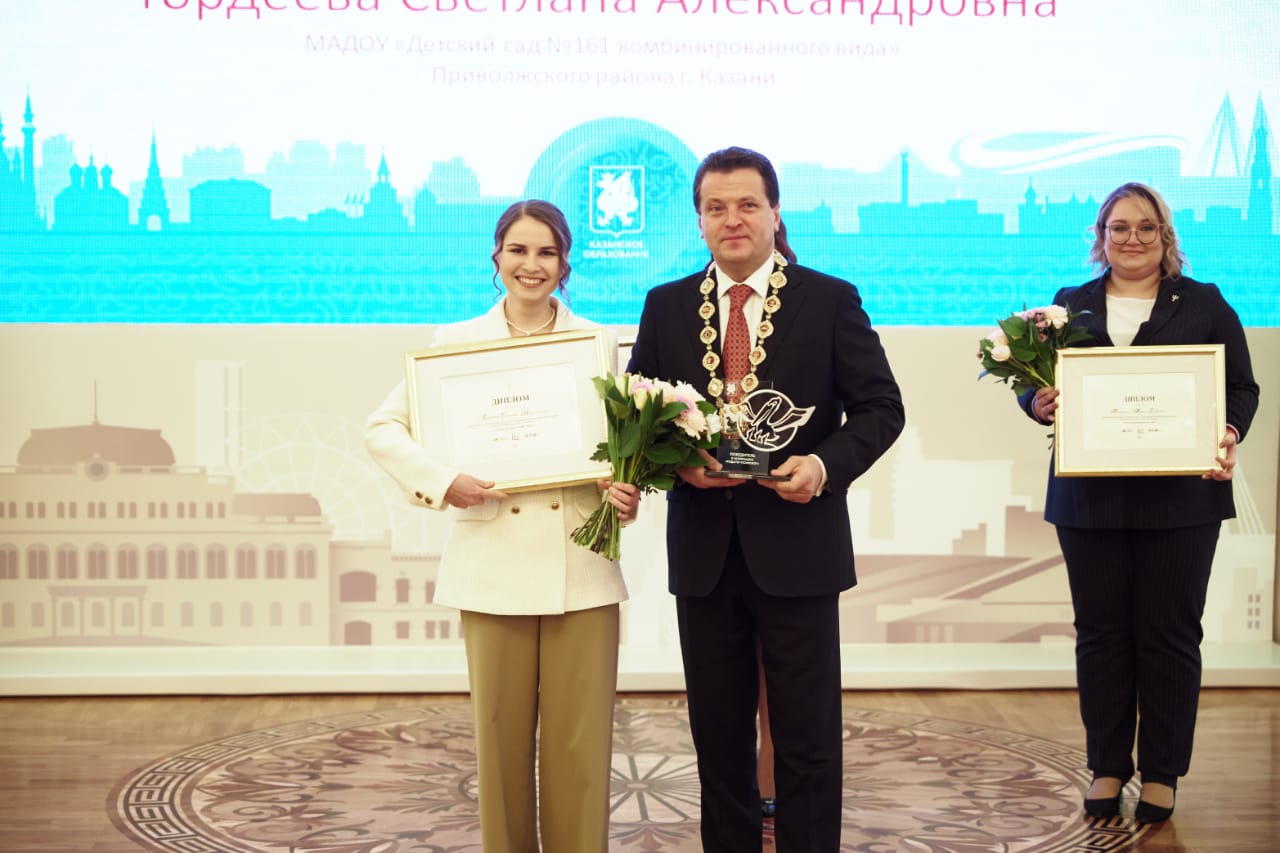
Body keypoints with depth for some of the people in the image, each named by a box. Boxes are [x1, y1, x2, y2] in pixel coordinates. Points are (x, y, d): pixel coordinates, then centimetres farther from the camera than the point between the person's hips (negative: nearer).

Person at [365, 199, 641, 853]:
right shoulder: (456, 343, 6)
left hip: (581, 566, 0)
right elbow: (383, 427, 6)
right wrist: (442, 483, -8)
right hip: (495, 566, 0)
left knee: (581, 746, 2)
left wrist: (628, 492, -11)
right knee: (501, 741, 6)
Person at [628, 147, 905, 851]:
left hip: (796, 545, -2)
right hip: (704, 549, 3)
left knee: (809, 740, 4)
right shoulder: (665, 306, 7)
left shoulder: (831, 300, -1)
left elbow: (881, 408, -1)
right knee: (717, 733, 13)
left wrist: (826, 464, -18)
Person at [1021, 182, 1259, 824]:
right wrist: (1038, 405, -15)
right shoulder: (1071, 306, 10)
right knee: (1100, 631, 7)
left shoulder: (1203, 304, 5)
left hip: (1179, 499, -1)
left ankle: (1162, 773, 17)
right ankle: (1107, 767, 19)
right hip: (1090, 499, 2)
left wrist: (1230, 435, -16)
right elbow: (1035, 386, 8)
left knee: (1169, 633, 5)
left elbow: (1241, 388, 3)